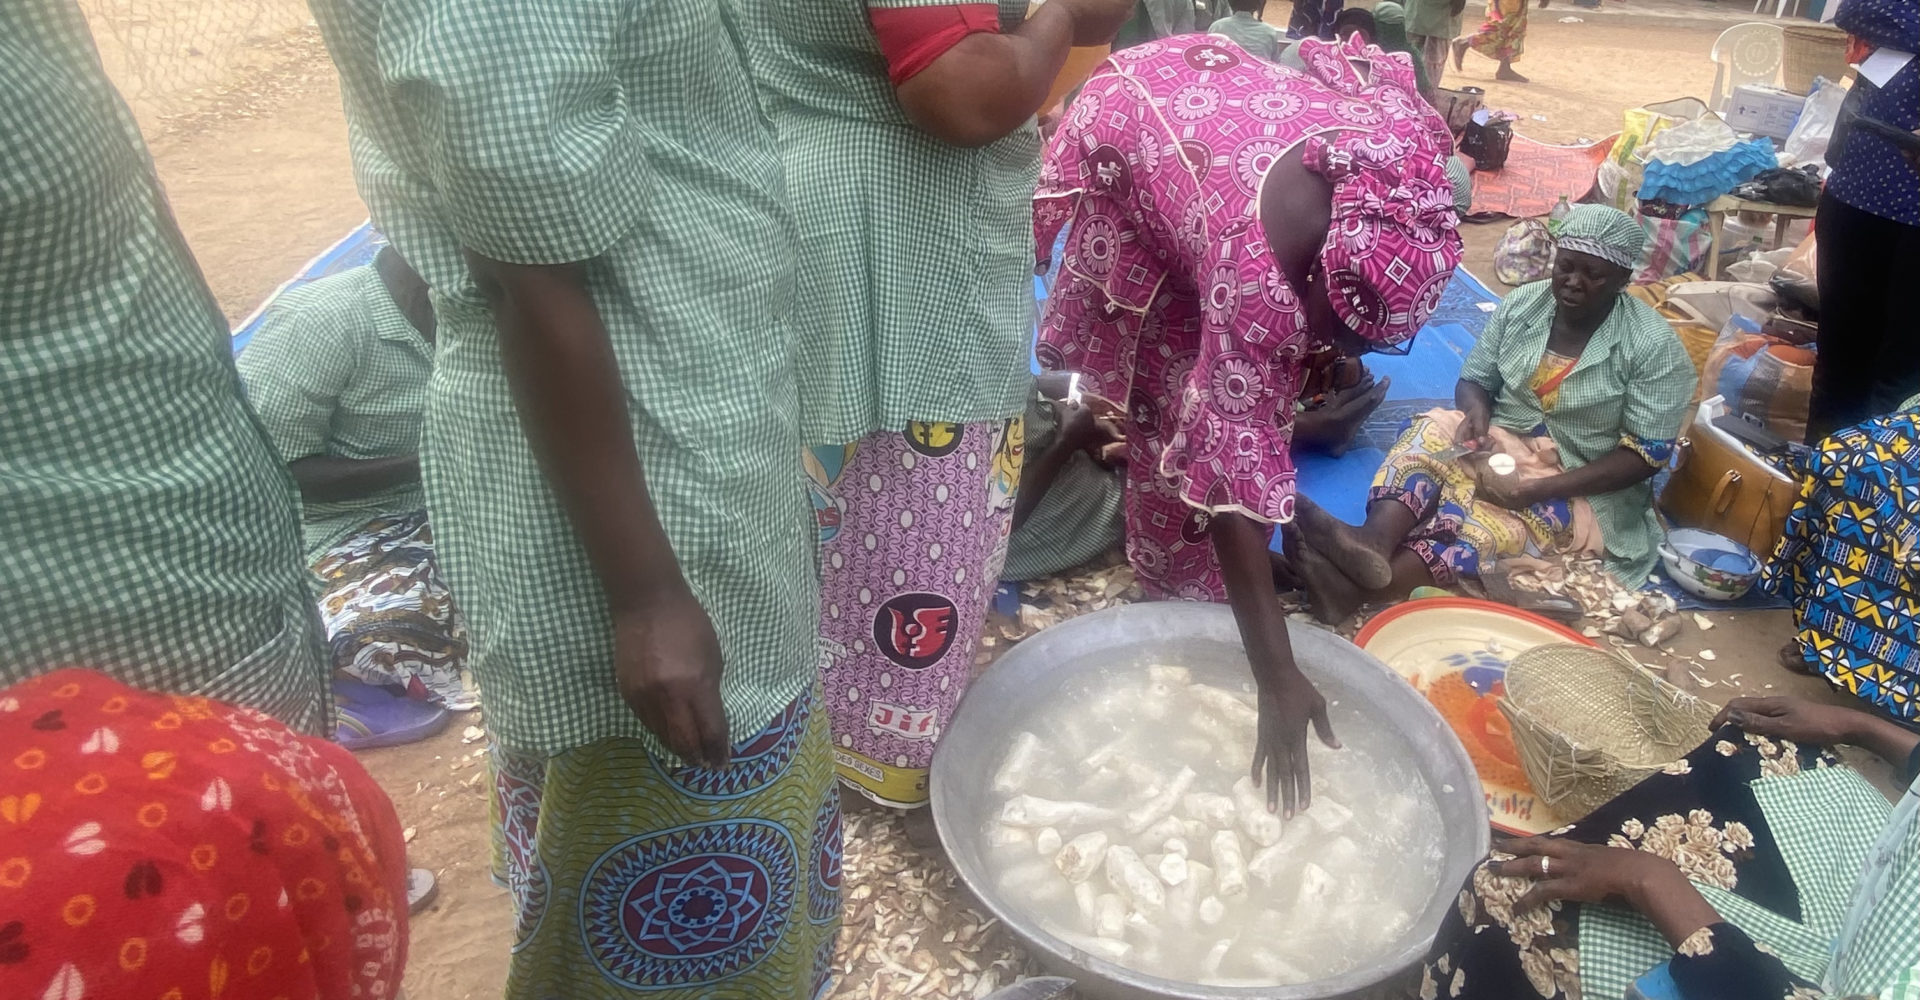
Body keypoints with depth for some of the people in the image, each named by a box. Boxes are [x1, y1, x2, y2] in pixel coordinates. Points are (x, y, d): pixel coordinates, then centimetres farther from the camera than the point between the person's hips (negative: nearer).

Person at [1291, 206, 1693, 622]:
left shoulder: (1653, 345, -13)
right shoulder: (1521, 304, 0)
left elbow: (1647, 454, -15)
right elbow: (1474, 380, 8)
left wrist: (1539, 489, -27)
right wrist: (1477, 412, -19)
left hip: (1582, 486, -4)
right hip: (1503, 443, 4)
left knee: (1492, 516, -34)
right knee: (1431, 434, -27)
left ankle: (1356, 589, -54)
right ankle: (1374, 540, -55)